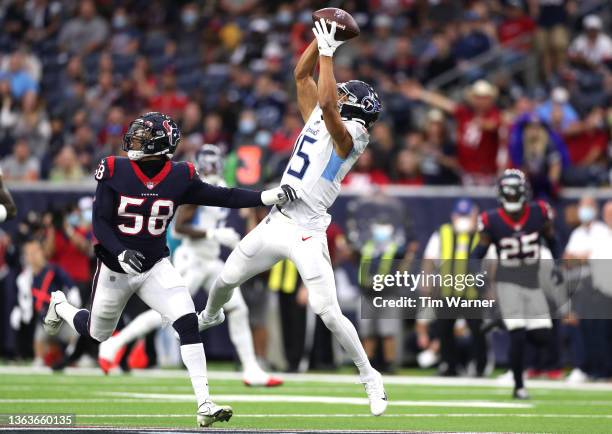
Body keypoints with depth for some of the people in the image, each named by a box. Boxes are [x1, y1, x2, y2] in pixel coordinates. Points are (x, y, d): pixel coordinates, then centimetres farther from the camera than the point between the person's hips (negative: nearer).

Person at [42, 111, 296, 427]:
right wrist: (120, 253, -30)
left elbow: (223, 197, -9)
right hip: (115, 267, -1)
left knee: (188, 323, -19)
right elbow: (100, 223, -14)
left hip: (156, 267, 1)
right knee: (97, 333, 19)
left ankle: (204, 405, -18)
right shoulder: (114, 172, -17)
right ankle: (60, 306, 54)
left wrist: (270, 196, -20)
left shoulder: (179, 178, -12)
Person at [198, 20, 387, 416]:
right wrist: (321, 39, 5)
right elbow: (302, 74, 16)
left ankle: (370, 376, 1)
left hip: (307, 234, -8)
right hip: (275, 221, 8)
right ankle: (208, 318, 48)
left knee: (328, 313, -14)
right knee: (226, 280, 16)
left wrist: (327, 53, -20)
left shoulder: (350, 135, -10)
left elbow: (327, 102, -27)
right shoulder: (317, 118, 13)